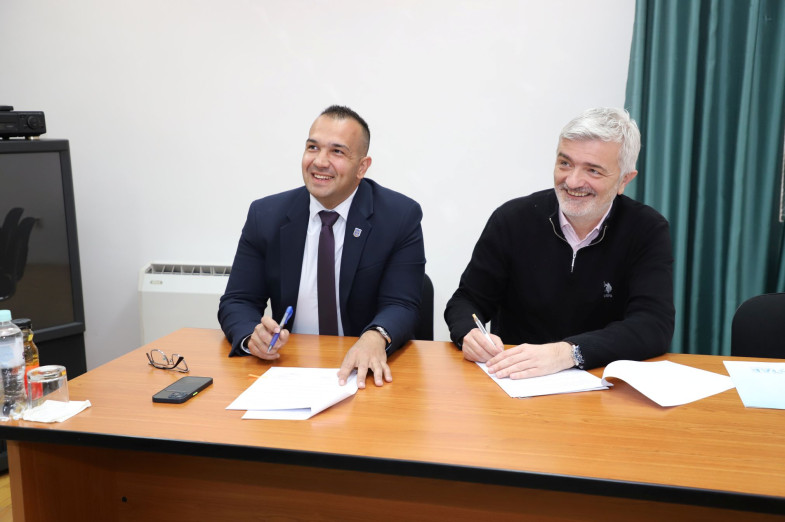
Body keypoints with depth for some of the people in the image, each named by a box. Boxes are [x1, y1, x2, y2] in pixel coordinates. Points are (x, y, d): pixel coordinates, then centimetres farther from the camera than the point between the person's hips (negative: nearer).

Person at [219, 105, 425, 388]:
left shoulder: (401, 216, -3)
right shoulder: (265, 215, 3)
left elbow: (401, 305, -7)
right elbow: (237, 302, 4)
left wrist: (375, 338, -30)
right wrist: (253, 336, -20)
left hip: (364, 372, -2)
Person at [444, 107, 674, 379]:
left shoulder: (647, 231, -6)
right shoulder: (512, 219, -4)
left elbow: (654, 325, -17)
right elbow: (467, 301, 2)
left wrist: (565, 353, -32)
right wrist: (470, 334, -22)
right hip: (511, 386, 1)